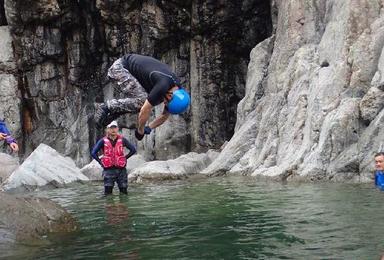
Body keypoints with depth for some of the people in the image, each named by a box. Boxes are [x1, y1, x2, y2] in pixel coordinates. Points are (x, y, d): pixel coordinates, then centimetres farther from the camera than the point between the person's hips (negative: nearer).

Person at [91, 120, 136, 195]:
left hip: (121, 169, 2)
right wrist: (101, 162, -3)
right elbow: (93, 153, -1)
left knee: (124, 192, 5)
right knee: (108, 193, -2)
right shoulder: (103, 141, -1)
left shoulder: (122, 140, 3)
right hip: (108, 170, -1)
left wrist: (125, 158, 5)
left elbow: (133, 150, 11)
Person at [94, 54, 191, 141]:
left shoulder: (177, 92, -6)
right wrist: (140, 131, -13)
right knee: (141, 101, -22)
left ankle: (111, 112, 7)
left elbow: (165, 115, 8)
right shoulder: (163, 86, -33)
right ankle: (106, 107, -8)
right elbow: (145, 110, -27)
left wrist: (148, 128, 4)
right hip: (120, 66, -9)